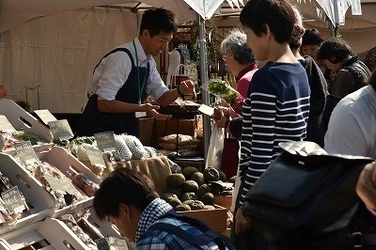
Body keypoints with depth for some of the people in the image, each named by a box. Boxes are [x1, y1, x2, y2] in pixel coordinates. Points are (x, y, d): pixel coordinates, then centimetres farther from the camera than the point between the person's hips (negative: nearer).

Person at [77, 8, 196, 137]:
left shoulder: (149, 62, 3)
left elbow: (162, 98, 10)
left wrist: (179, 91, -10)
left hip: (126, 130, 7)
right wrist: (141, 108, -28)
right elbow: (103, 103, -25)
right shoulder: (122, 58, -22)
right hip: (99, 131, -7)